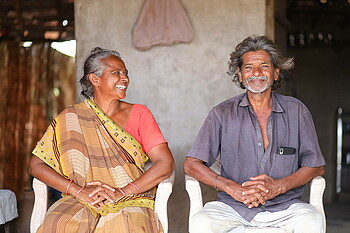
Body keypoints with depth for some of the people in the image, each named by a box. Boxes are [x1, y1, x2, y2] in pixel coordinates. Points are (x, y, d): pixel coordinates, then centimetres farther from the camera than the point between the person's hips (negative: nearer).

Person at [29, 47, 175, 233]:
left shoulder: (139, 113, 7)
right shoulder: (71, 118, 7)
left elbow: (166, 164, -3)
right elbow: (36, 165, 3)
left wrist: (122, 192, -15)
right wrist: (78, 190, -13)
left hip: (130, 201, -1)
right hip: (82, 202, 1)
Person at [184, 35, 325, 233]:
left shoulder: (296, 111, 8)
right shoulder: (223, 113, 5)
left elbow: (317, 166, 7)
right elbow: (191, 164, -1)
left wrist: (279, 186, -12)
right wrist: (232, 188, -16)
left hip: (284, 206, 1)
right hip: (233, 207, 0)